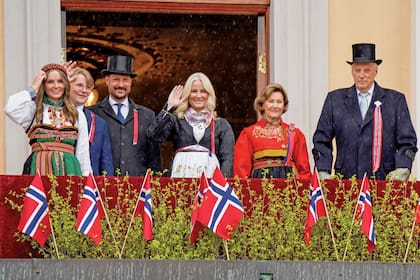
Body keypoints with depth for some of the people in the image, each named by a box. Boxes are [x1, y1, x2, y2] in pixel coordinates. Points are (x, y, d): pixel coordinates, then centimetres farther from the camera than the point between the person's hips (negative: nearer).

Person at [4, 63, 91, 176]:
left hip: (69, 170, 2)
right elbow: (10, 110, -10)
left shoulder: (77, 115, 18)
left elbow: (83, 154, 17)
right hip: (39, 168, -2)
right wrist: (33, 88, 2)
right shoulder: (34, 109, 10)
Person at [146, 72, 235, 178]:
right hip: (181, 175, 0)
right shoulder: (176, 120, 14)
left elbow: (227, 158, 8)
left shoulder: (221, 125, 16)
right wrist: (169, 108, 4)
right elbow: (153, 135, -2)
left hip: (210, 175, 0)